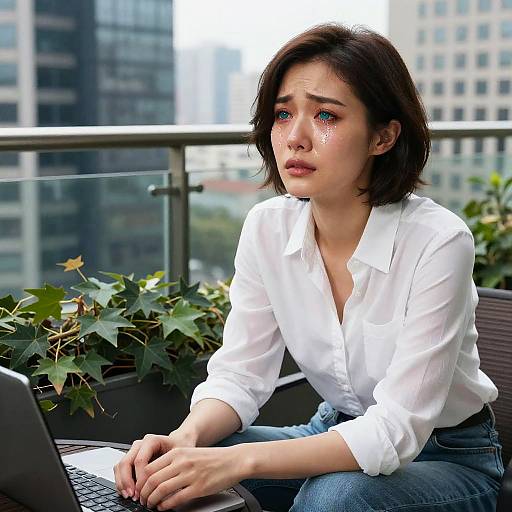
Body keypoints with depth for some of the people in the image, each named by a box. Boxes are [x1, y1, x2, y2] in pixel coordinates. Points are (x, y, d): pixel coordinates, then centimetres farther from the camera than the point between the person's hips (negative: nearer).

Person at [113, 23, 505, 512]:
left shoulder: (437, 242, -25)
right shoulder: (267, 228, -10)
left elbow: (397, 430, -28)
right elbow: (239, 375, -7)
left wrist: (238, 460, -39)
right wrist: (187, 437, -29)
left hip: (449, 456, -3)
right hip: (339, 435, 4)